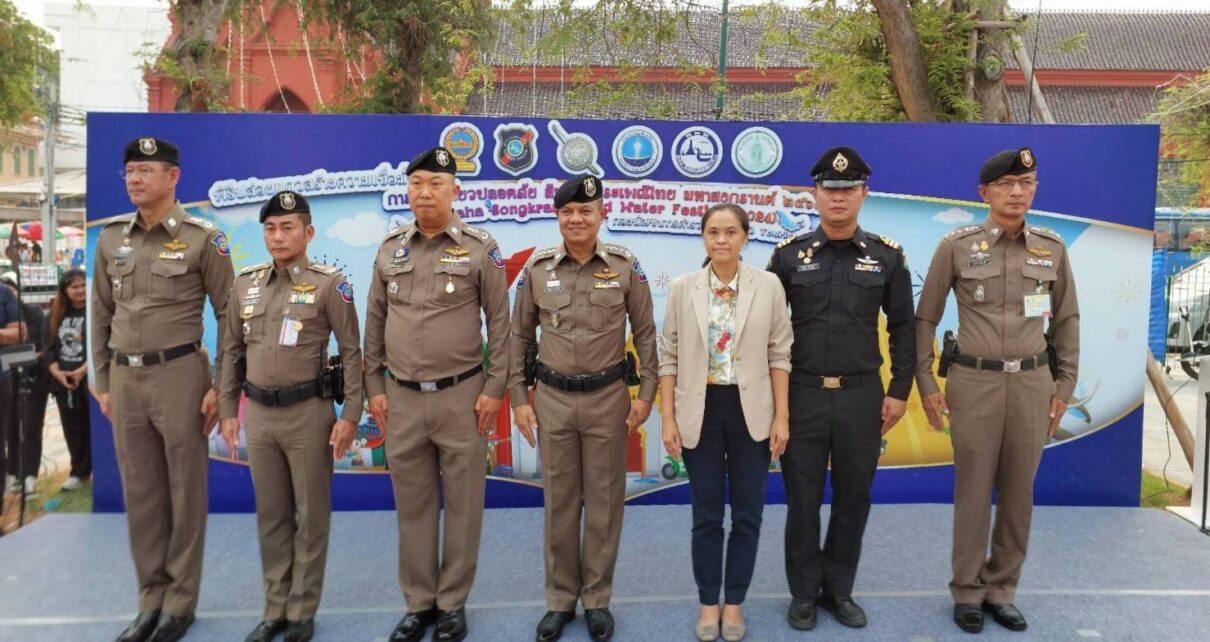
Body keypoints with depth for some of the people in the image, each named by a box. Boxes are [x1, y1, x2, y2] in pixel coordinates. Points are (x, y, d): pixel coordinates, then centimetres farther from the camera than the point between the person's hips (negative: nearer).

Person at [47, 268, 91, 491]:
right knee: (72, 430, 10)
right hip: (63, 382, 5)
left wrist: (83, 370, -19)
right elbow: (50, 348, 11)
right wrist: (57, 373, -4)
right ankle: (79, 472, 20)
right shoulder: (58, 315, 11)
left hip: (90, 379, -5)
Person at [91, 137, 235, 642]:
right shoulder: (110, 238, 9)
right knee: (140, 492, 11)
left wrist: (221, 386, -9)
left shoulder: (203, 238, -6)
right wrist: (102, 383, 11)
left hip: (179, 374, -5)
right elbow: (101, 314, 14)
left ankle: (181, 599, 17)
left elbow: (229, 315, -5)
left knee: (185, 490, 5)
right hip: (125, 378, 5)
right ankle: (151, 598, 24)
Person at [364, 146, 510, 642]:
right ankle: (418, 602, 26)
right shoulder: (390, 249, 7)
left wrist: (494, 388, -6)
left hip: (461, 395, -3)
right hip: (402, 397, 3)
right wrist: (374, 387, 8)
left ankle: (453, 602, 22)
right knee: (413, 504, 12)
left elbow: (499, 323, -2)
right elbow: (375, 322, 11)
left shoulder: (481, 249, -4)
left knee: (462, 503, 6)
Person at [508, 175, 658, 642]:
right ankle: (561, 599, 24)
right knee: (559, 502, 10)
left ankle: (597, 599, 22)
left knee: (604, 501, 7)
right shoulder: (537, 268, 0)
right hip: (552, 398, 1)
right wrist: (518, 398, 2)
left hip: (609, 397, -1)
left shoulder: (626, 266, -3)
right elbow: (519, 336, 6)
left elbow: (645, 333, 2)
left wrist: (646, 393, -2)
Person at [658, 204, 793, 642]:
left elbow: (779, 355, 0)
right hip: (700, 411, 0)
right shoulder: (683, 288, -1)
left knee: (747, 513, 8)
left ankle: (734, 601, 25)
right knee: (706, 514, 9)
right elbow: (669, 358, 1)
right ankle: (708, 602, 25)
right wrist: (668, 419, -4)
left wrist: (782, 417, -4)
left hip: (751, 411, 0)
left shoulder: (768, 286, -2)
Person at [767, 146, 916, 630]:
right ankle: (804, 593, 23)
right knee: (802, 499, 7)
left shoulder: (887, 256, 2)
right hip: (803, 394, -1)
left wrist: (898, 391, 3)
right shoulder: (789, 254, 0)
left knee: (853, 497, 10)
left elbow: (903, 328, 7)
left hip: (862, 395, 1)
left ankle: (839, 590, 27)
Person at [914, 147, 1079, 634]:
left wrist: (1064, 385, 9)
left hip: (1032, 382, 3)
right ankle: (968, 591, 18)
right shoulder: (956, 246, -4)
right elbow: (925, 318, 1)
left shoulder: (1052, 248, 4)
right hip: (974, 382, -3)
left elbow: (1066, 319, 12)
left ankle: (1001, 589, 23)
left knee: (1018, 492, 9)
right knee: (973, 492, 4)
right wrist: (925, 383, -2)